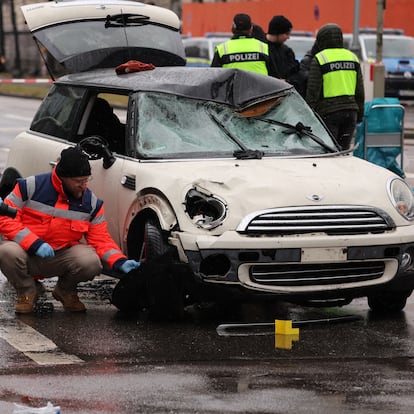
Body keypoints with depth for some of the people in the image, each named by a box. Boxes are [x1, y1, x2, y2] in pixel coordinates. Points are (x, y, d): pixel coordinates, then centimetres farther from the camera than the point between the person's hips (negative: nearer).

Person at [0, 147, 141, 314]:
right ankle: (26, 292, -3)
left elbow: (101, 239, 2)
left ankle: (65, 291, 7)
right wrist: (35, 244, -23)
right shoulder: (31, 186, -11)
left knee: (92, 261, -29)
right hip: (28, 253, -2)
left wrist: (120, 262, -16)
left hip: (61, 259, 2)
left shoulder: (92, 203, 0)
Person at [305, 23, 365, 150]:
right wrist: (360, 114, 20)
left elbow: (313, 92, -9)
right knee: (343, 151, 10)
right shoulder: (352, 57, 11)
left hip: (328, 112, -5)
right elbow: (360, 91, 13)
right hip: (350, 110, 5)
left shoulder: (319, 59, -7)